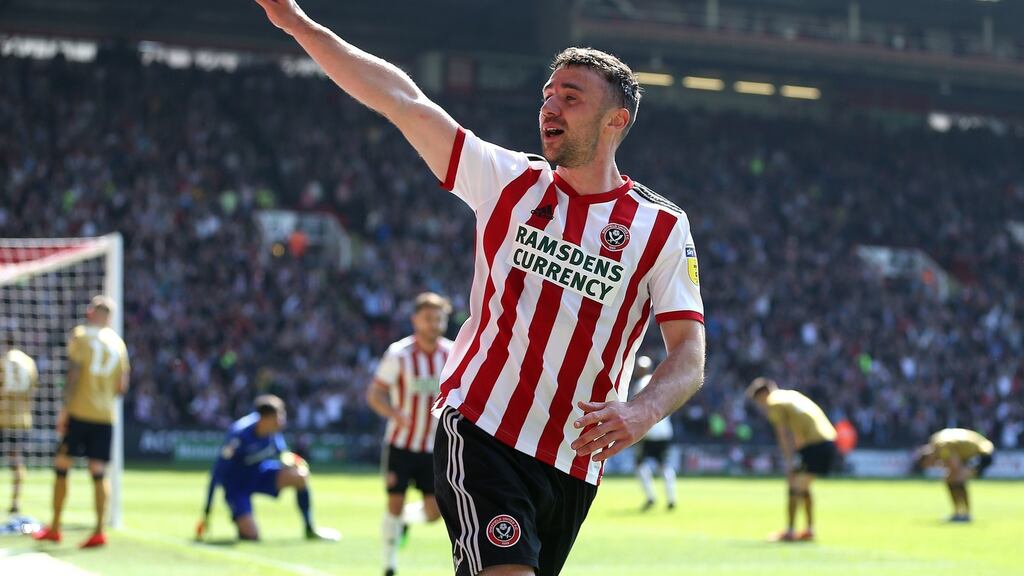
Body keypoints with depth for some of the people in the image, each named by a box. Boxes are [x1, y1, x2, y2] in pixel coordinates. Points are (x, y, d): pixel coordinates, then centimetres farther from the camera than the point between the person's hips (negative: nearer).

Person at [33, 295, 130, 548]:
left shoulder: (80, 334, -3)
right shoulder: (118, 343, 11)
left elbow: (73, 373, -11)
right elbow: (122, 387, 10)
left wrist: (64, 409, -9)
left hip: (79, 413, -4)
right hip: (105, 416, 4)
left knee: (62, 466, 5)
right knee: (99, 473, 4)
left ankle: (54, 529, 7)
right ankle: (99, 531, -4)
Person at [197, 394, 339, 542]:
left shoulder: (273, 430, -14)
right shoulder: (239, 435, -31)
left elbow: (281, 451, 12)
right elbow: (217, 474, -25)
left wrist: (289, 460, -10)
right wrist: (206, 513, -22)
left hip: (261, 472, 5)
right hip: (237, 485, -5)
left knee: (301, 476, -20)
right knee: (251, 535, -23)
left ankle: (310, 529, -4)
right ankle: (240, 521, 15)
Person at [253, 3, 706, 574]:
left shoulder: (662, 228, 0)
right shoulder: (510, 181, 4)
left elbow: (690, 355, -6)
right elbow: (401, 99, 2)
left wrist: (642, 411, -28)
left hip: (574, 461, 1)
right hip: (481, 432, -1)